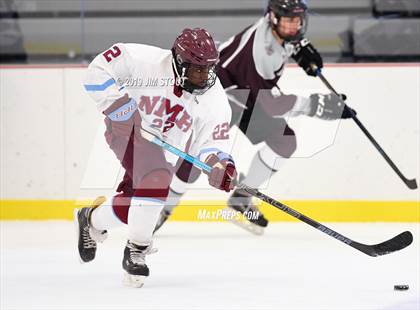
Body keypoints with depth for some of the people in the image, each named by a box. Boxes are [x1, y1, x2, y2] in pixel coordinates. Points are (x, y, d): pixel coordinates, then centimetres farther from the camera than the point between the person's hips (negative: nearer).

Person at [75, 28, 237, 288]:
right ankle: (136, 250, -13)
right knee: (155, 178, -30)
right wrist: (117, 103, -30)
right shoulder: (146, 61, -27)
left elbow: (212, 141, -10)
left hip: (164, 147, 5)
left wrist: (220, 164, -31)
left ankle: (92, 220, 34)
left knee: (131, 207, 0)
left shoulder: (215, 99, -14)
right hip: (126, 127, -5)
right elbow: (99, 70, -21)